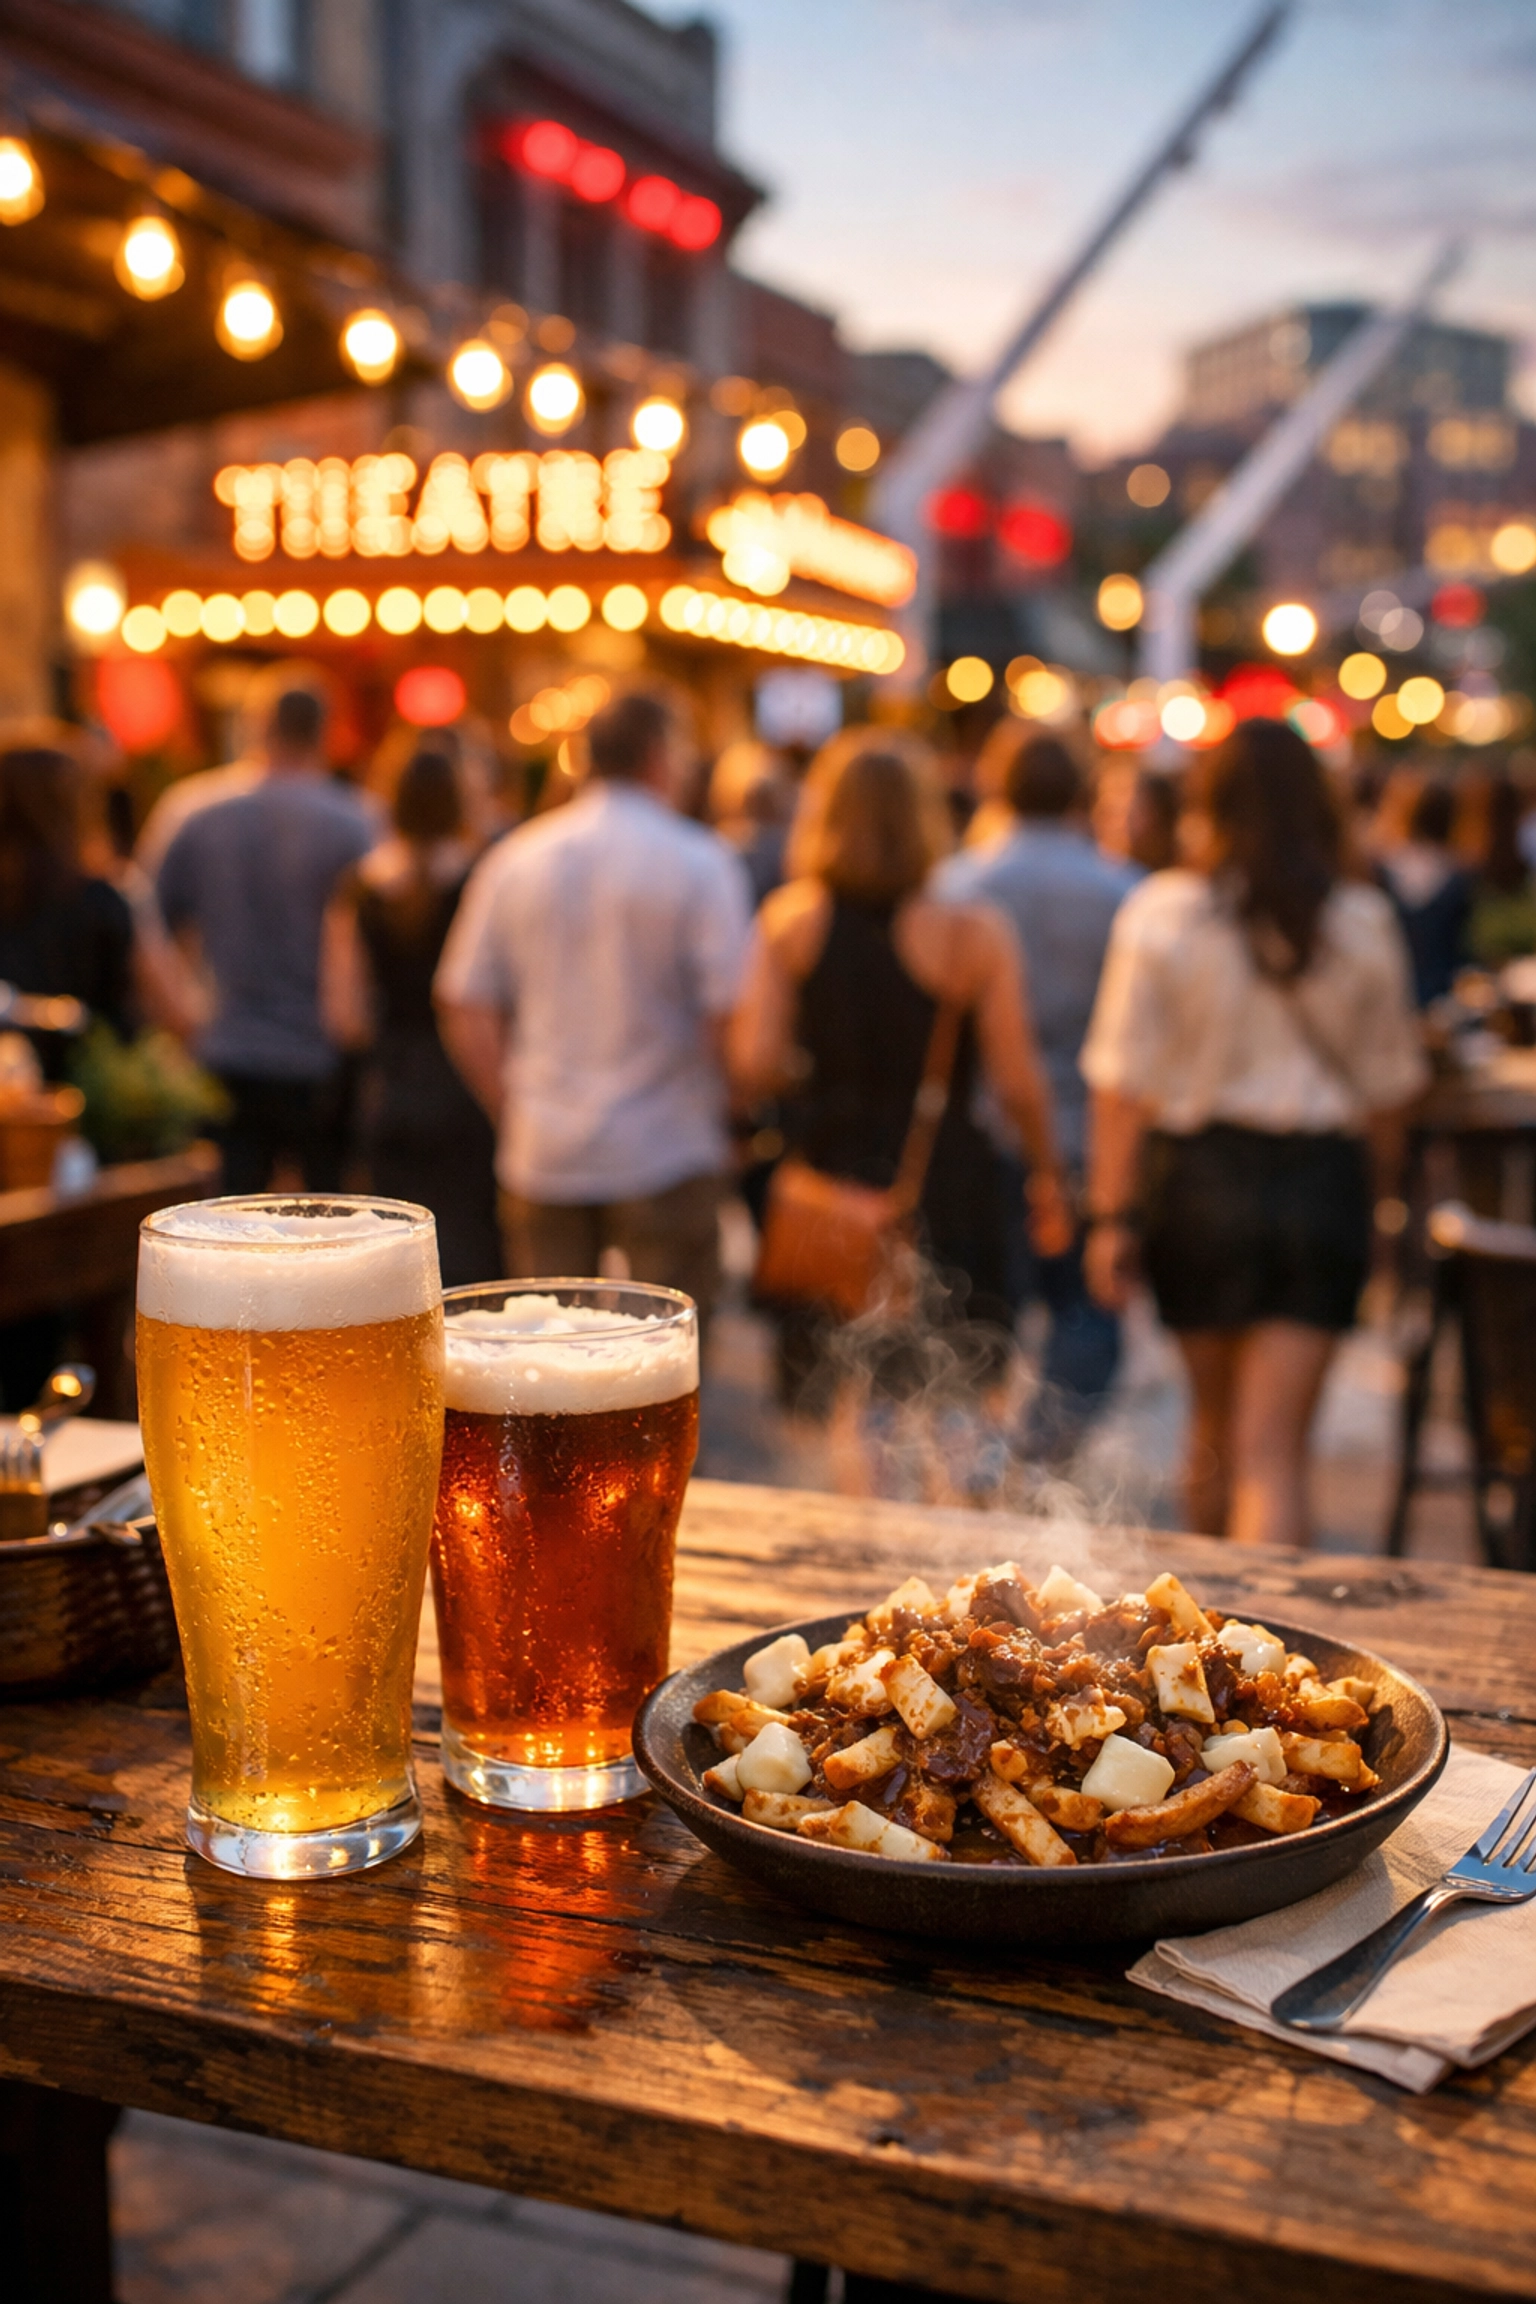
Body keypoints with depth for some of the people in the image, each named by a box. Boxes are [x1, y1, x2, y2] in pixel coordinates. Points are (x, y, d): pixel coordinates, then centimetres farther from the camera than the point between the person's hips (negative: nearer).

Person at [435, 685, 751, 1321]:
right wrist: (716, 1114, 6)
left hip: (542, 1156, 4)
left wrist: (515, 1113, 14)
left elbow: (464, 1013, 6)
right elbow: (726, 1013, -11)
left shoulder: (514, 859, 6)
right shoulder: (700, 863, -6)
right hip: (664, 1153, -4)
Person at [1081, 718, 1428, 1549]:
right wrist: (1376, 1191, 19)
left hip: (1197, 1172, 1)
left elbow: (1123, 1084, -8)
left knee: (1216, 1421, 21)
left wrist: (1112, 1215, -4)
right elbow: (1387, 1085, 6)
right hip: (1321, 1181, 0)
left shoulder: (1161, 913, -6)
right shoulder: (1363, 923, 0)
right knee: (1273, 1444, 1)